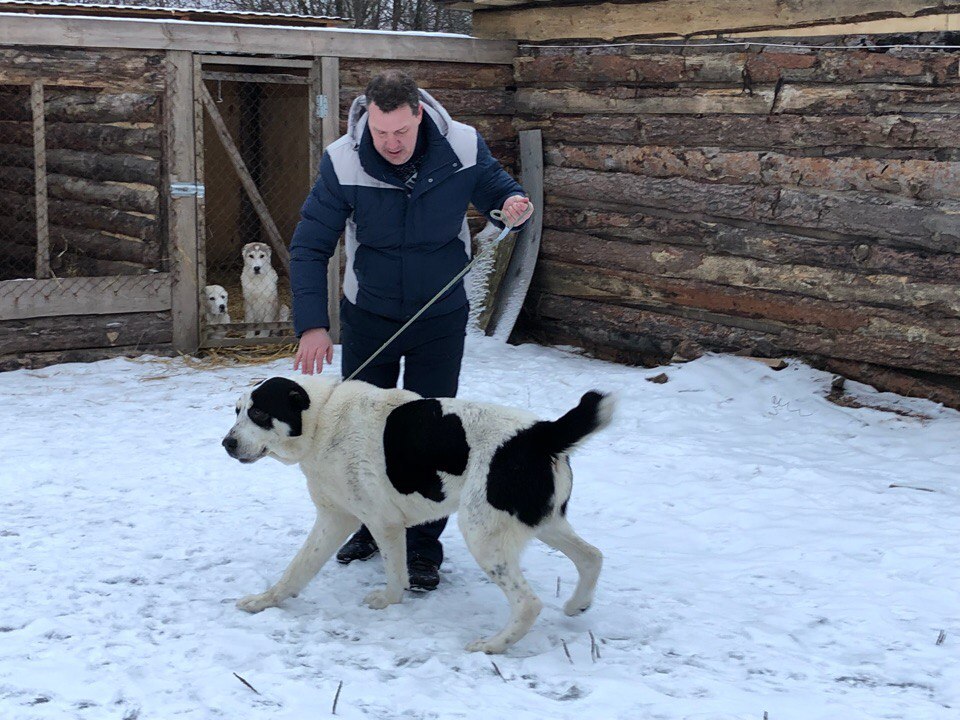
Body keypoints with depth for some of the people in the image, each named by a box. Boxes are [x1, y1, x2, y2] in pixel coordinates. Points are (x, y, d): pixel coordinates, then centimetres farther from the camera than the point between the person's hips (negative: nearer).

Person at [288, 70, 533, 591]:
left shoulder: (463, 148, -18)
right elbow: (309, 246, -16)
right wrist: (311, 324, -25)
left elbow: (494, 187, 2)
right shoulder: (343, 162, -20)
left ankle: (423, 548, 12)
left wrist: (513, 204, -24)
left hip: (440, 316, -1)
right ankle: (369, 525, 33)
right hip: (368, 315, 1)